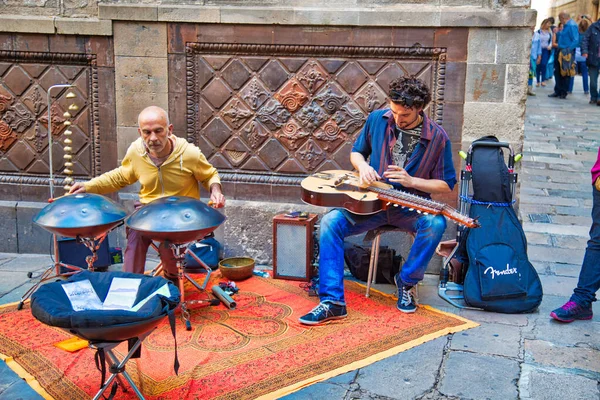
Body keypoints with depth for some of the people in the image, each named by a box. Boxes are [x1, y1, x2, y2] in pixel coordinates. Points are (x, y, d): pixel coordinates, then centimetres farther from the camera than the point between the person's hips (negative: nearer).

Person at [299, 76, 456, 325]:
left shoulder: (437, 137, -7)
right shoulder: (377, 120, 0)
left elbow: (447, 185, -1)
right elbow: (356, 152, 15)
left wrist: (411, 181, -16)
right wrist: (362, 167, -9)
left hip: (411, 208, -1)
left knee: (435, 223, -34)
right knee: (331, 222, -24)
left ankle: (407, 282, -9)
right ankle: (332, 302, -25)